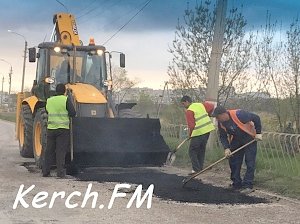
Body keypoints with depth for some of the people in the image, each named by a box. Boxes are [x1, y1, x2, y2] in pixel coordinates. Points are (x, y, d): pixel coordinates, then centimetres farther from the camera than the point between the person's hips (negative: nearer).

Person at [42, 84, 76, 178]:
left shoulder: (49, 100, 7)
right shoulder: (66, 99, -7)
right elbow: (73, 113, -9)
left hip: (51, 128, 4)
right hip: (63, 129, -4)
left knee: (49, 150, 11)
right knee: (61, 151, -2)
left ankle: (45, 171, 14)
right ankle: (60, 172, -4)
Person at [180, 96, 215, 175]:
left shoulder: (189, 111, -13)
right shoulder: (201, 105, 9)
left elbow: (191, 126, -16)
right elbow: (211, 107, 19)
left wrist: (190, 134, 1)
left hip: (198, 133, -8)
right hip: (207, 130, 8)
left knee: (192, 151, 0)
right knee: (201, 150, 17)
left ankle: (196, 169, -7)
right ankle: (200, 168, 20)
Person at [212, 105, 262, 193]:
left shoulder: (238, 114, -33)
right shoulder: (220, 123, -13)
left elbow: (256, 118, -24)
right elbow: (223, 136, -2)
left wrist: (258, 133, -21)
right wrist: (226, 148, -17)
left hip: (249, 139, -6)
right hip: (236, 141, 6)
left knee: (250, 163, -8)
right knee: (234, 163, 5)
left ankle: (247, 185, -5)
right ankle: (236, 184, 16)